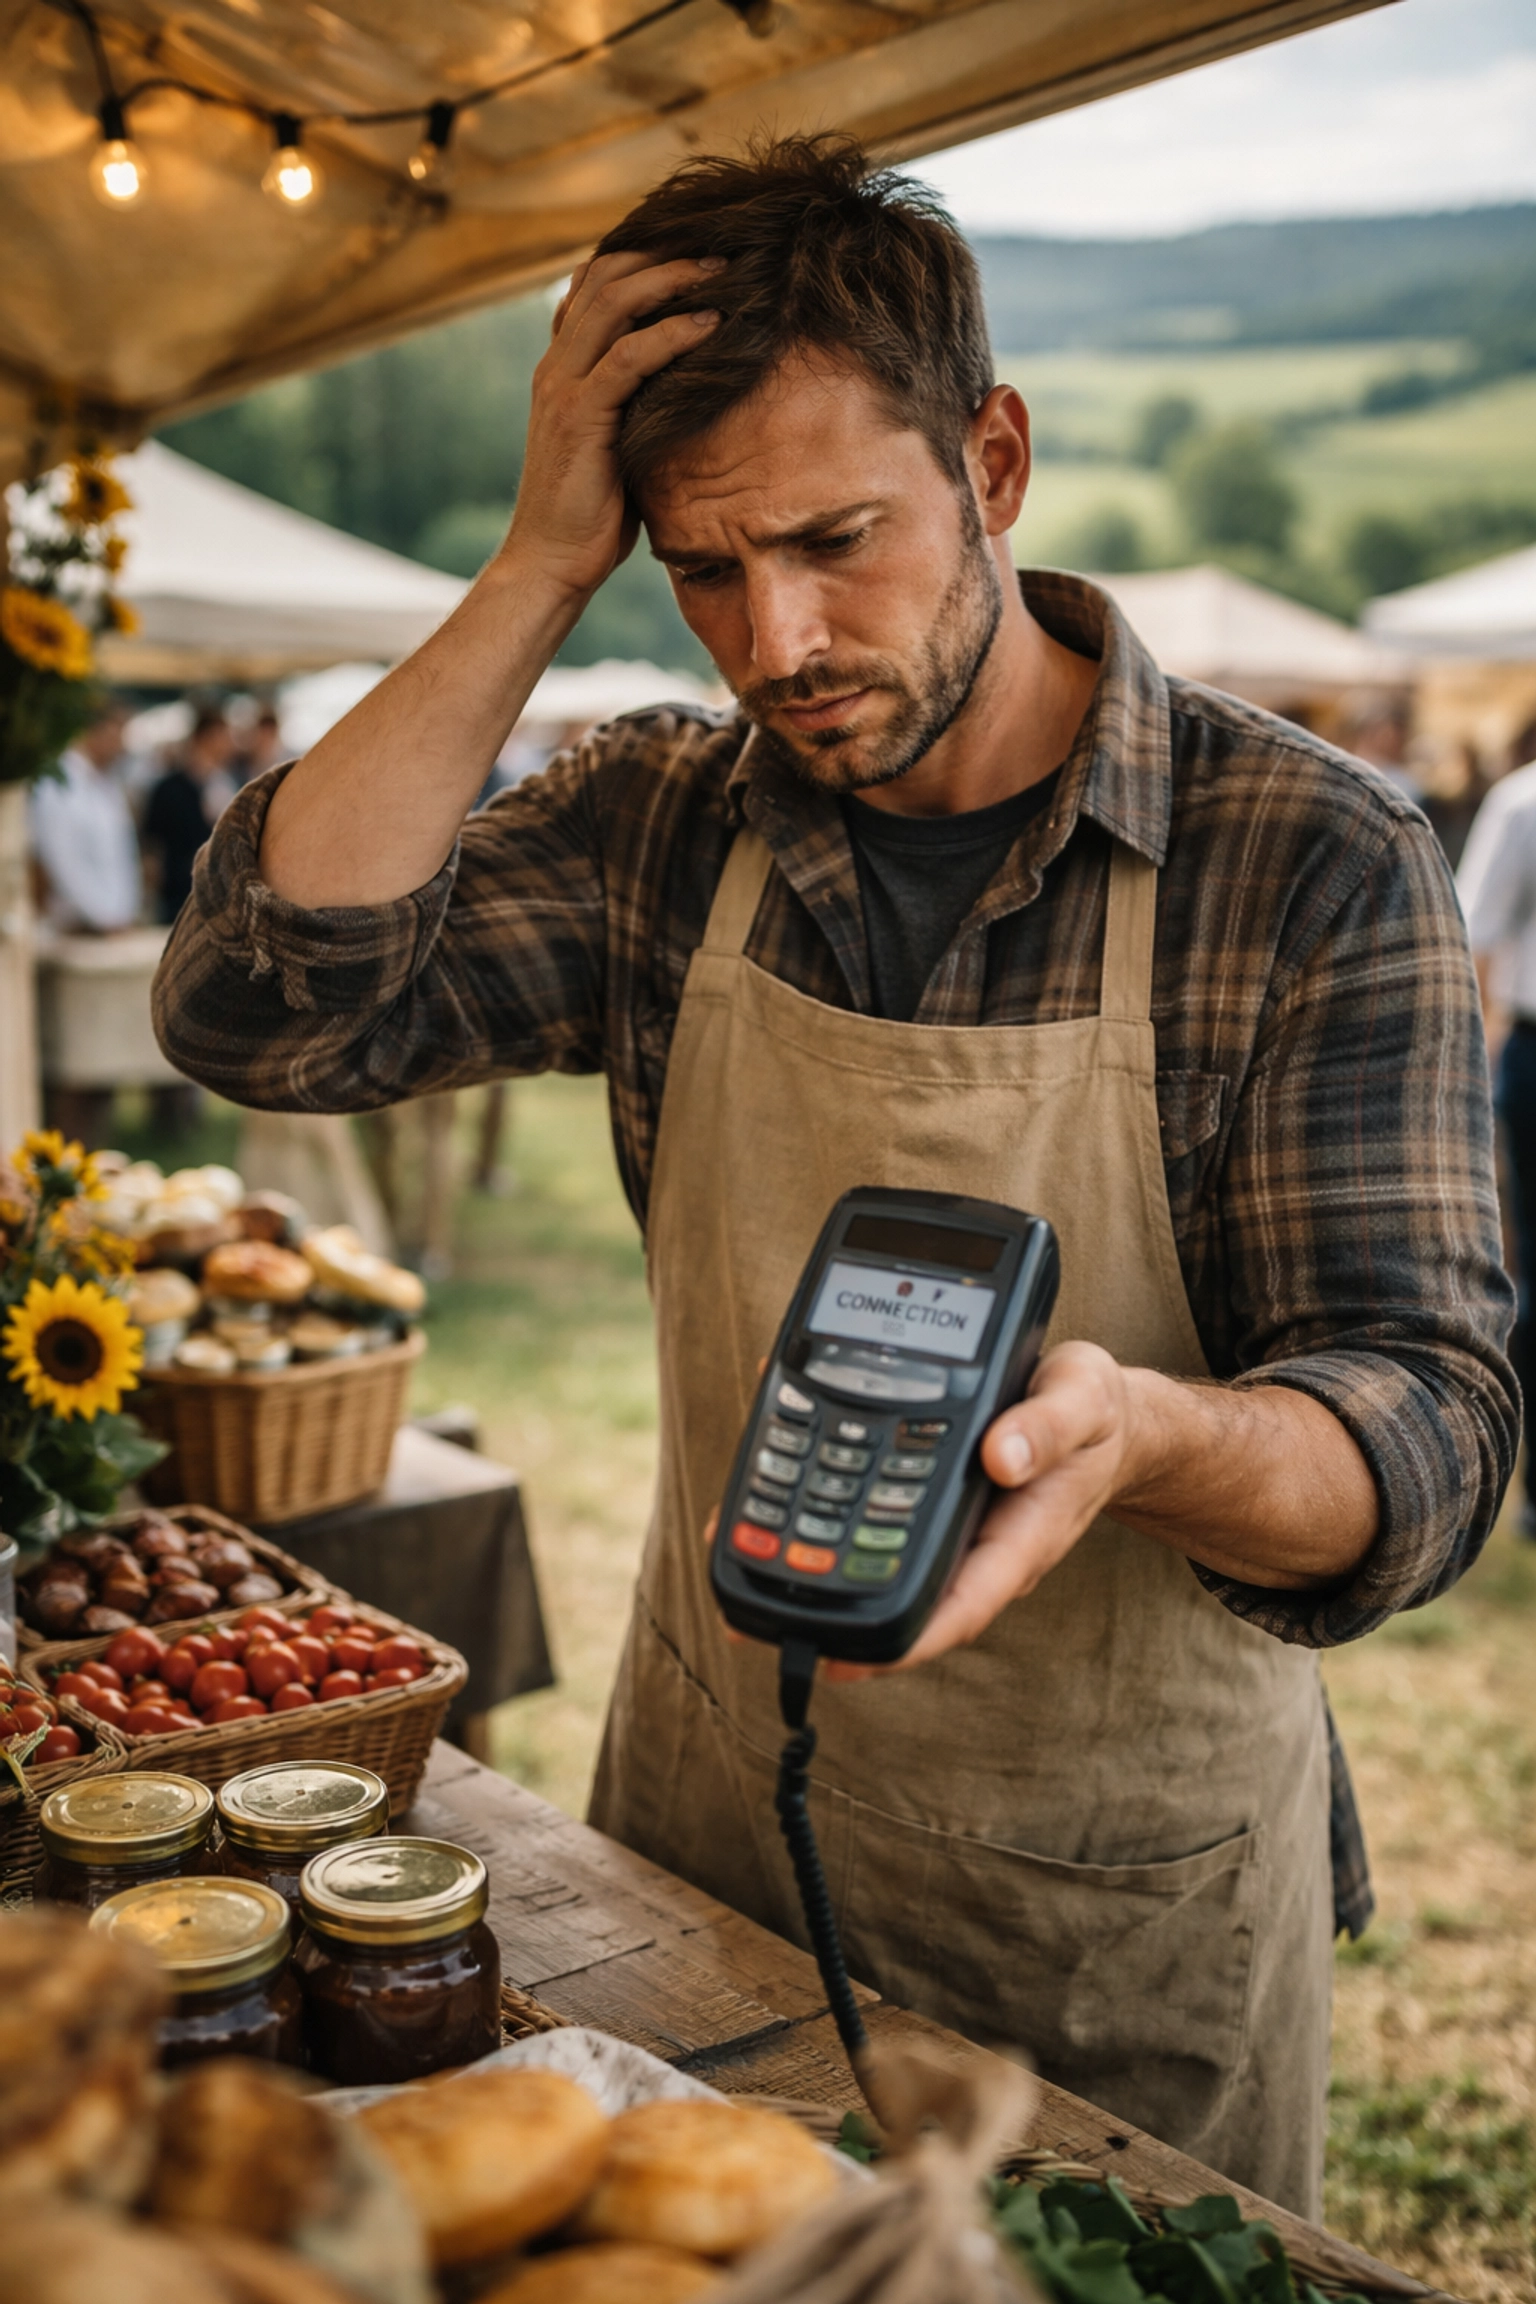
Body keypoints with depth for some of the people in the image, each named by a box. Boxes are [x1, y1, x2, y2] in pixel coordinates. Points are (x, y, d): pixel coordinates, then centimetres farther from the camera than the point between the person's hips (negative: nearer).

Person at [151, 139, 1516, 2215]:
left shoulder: (1316, 863, -16)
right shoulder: (661, 825, -5)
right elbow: (263, 1007, -16)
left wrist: (1140, 1434, -41)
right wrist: (536, 572, -20)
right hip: (707, 1830, 3)